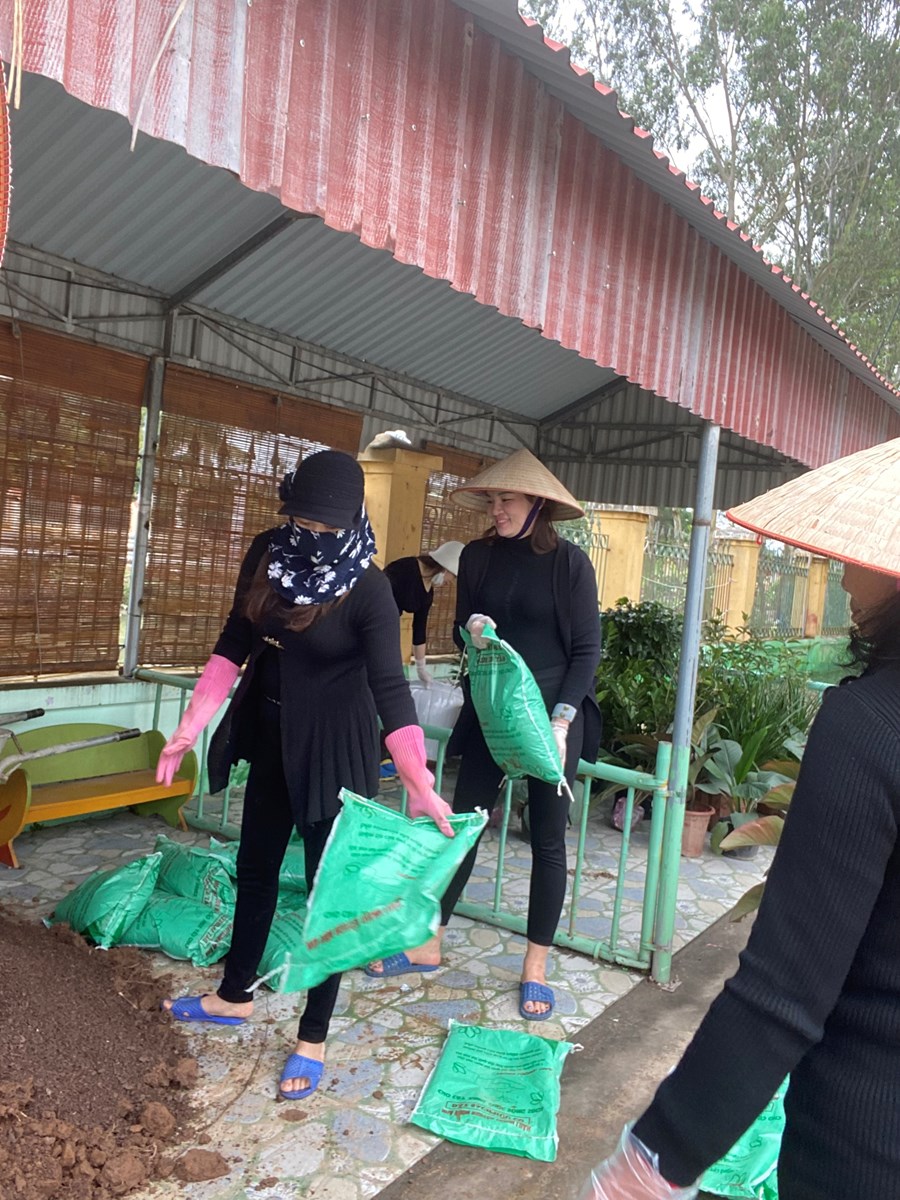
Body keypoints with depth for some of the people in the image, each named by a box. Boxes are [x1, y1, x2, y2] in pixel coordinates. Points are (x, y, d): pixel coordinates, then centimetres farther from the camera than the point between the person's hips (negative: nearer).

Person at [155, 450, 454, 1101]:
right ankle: (236, 996, 41)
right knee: (255, 866, 20)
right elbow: (235, 645, 2)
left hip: (335, 748, -6)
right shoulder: (268, 552, -5)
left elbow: (389, 686, -24)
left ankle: (312, 1038, 20)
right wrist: (190, 727, 0)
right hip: (272, 736, 7)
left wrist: (419, 784, -31)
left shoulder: (366, 587, -22)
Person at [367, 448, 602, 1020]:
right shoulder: (478, 556, 3)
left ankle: (536, 965, 20)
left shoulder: (569, 562, -8)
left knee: (548, 841, 6)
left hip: (552, 716, -3)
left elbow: (587, 650, -8)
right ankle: (429, 945, 23)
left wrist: (560, 721, -17)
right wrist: (472, 628, -14)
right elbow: (461, 630, 11)